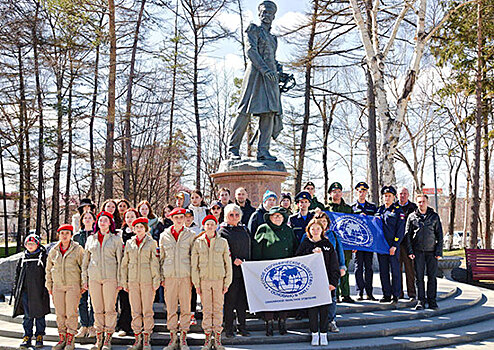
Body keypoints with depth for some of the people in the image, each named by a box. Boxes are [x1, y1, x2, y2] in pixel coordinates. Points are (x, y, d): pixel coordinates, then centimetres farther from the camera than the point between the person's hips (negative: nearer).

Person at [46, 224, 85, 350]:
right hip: (58, 286, 4)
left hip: (73, 285, -4)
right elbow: (49, 269, 18)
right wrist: (49, 286, 15)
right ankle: (62, 339, 15)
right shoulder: (53, 251, 9)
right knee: (60, 314, 5)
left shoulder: (77, 249, -1)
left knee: (71, 313, -5)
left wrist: (83, 285, -2)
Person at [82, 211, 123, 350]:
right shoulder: (91, 239, 14)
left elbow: (119, 261, 2)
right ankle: (98, 339, 12)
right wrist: (84, 279, 11)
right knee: (97, 309, 4)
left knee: (109, 309, -3)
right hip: (94, 277, 3)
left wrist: (119, 280, -3)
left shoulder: (116, 239, 5)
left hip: (110, 277, -3)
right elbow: (85, 260, 17)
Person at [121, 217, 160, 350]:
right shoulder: (129, 243, 11)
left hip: (147, 279, -2)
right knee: (135, 310, 3)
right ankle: (137, 339, 10)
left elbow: (154, 263, 2)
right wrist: (124, 281, 10)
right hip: (133, 279, 2)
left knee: (147, 310, -2)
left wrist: (156, 280, -4)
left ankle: (146, 339, 6)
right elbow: (124, 263, 14)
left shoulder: (151, 242, 5)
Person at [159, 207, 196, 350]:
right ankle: (173, 338, 11)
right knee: (170, 308, 2)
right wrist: (162, 277, 8)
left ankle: (183, 338, 10)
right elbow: (161, 258, 13)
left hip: (186, 275, -1)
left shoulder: (190, 235, 5)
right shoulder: (164, 235, 9)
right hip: (169, 276, 1)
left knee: (185, 307, 1)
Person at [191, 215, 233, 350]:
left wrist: (227, 282, 2)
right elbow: (194, 264, 6)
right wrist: (196, 283, 0)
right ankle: (208, 339, 10)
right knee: (206, 309, 2)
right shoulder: (198, 242, 5)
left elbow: (227, 263, 7)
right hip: (204, 279, 0)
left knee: (218, 309, 2)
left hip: (219, 279, 0)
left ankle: (217, 339, 10)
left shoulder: (223, 242, 5)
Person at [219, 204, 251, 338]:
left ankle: (242, 326, 15)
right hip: (231, 270, -5)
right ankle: (228, 328, 7)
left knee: (243, 298, 6)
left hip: (244, 269, 5)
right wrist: (233, 260, -18)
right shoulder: (223, 231, -2)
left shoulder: (244, 229, 15)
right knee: (230, 299, -2)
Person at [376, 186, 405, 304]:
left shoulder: (398, 210, -1)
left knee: (395, 270, 0)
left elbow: (400, 230, -6)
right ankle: (386, 295, 14)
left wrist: (395, 245, -12)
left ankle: (395, 295, 6)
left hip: (393, 245, -5)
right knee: (383, 271, 7)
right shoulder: (379, 210, 14)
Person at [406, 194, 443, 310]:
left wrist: (439, 251, -2)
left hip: (431, 251, 0)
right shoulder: (412, 217, 6)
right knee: (419, 277, 0)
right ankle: (421, 301, 7)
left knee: (432, 276, 1)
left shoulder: (434, 216, 6)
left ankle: (432, 300, 10)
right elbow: (408, 234, 7)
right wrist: (410, 251, -1)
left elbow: (439, 235, 6)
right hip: (418, 251, 0)